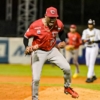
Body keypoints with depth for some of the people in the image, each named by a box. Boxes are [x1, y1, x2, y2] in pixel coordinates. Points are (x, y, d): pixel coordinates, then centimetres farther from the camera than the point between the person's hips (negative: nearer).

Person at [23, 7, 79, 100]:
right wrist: (27, 47, -32)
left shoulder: (59, 24, -13)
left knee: (67, 68, -5)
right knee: (36, 78, -10)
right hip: (38, 52, -4)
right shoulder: (36, 25, -26)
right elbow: (26, 36, -15)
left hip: (52, 50, 4)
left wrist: (63, 41, -3)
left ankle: (67, 87, 23)